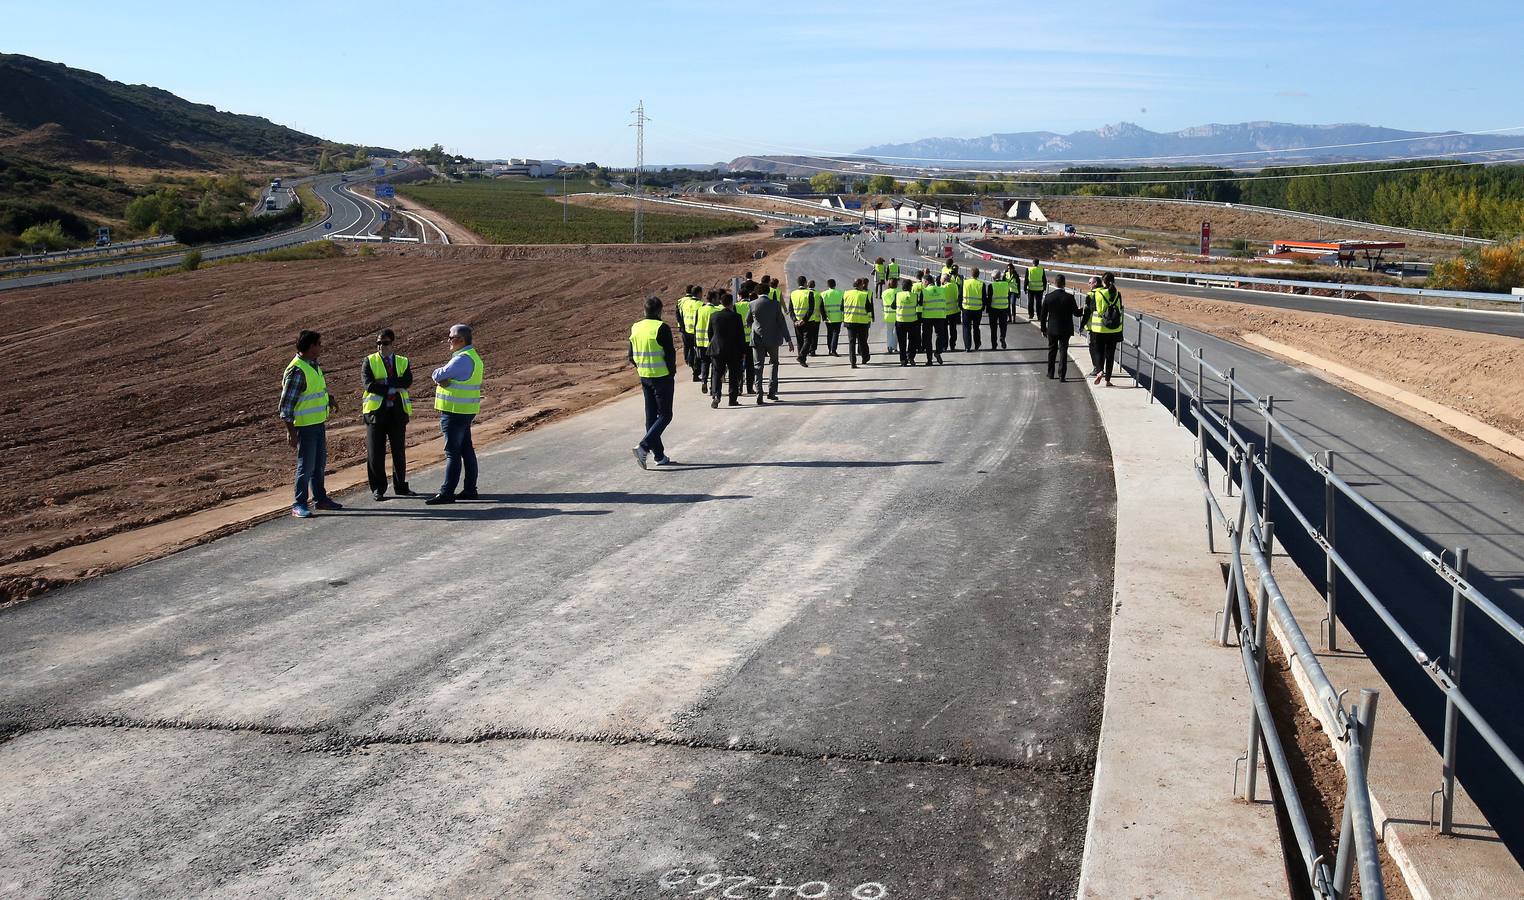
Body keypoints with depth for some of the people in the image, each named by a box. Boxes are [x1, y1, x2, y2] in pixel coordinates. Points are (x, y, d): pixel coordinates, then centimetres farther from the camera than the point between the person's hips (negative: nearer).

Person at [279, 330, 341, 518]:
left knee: (319, 463, 17)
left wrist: (329, 398, 6)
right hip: (305, 425, -9)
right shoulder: (296, 370, -20)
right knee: (306, 466, -3)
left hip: (319, 422, 9)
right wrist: (291, 432, -21)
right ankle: (299, 505, 5)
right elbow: (286, 404, -19)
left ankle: (320, 498, 29)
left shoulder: (313, 365, 8)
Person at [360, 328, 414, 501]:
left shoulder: (403, 362, 8)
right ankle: (378, 488, 9)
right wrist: (393, 388, -16)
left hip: (397, 411, 2)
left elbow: (407, 382, -10)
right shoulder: (369, 361, 2)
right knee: (376, 452, 0)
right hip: (376, 411, -2)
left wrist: (384, 382, -18)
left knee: (399, 451, 9)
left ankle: (400, 486, 21)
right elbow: (367, 384, -13)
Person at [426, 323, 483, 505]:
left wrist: (439, 376, 3)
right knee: (466, 450, 12)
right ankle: (470, 490, 17)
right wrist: (442, 380, -11)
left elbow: (438, 375, -19)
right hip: (466, 412, 10)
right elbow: (440, 377, 11)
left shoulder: (462, 359, -19)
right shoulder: (473, 357, 15)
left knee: (452, 452, -7)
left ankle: (447, 492, -5)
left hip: (455, 413, -10)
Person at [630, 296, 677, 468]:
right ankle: (644, 446, -16)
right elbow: (670, 354, -17)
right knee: (665, 415, 0)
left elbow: (632, 357, 9)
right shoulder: (661, 328, -14)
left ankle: (659, 456, 17)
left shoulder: (635, 328, 6)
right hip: (662, 377, -7)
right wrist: (672, 370, -1)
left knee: (651, 416, 12)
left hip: (644, 377, 7)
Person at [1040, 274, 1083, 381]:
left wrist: (1043, 328, 9)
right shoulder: (1069, 297, -13)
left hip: (1052, 329, 2)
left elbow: (1043, 315, -2)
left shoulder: (1048, 297, -8)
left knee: (1052, 351, 17)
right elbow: (1076, 313, -7)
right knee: (1063, 351, 3)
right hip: (1065, 329, -1)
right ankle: (1062, 375, -1)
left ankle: (1050, 373, 26)